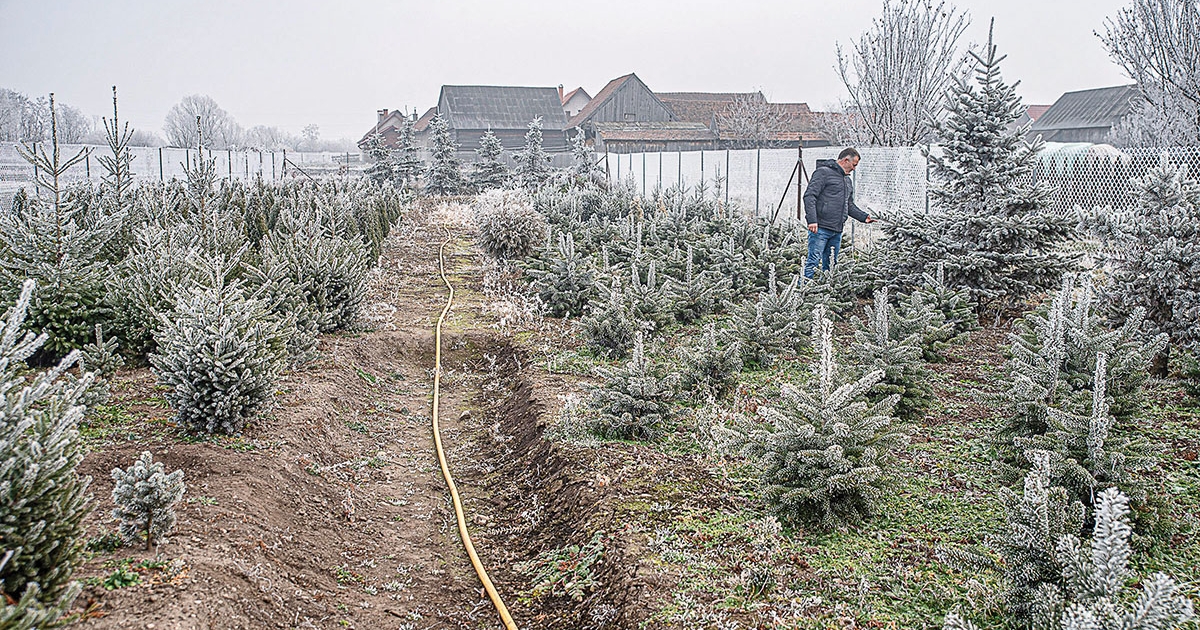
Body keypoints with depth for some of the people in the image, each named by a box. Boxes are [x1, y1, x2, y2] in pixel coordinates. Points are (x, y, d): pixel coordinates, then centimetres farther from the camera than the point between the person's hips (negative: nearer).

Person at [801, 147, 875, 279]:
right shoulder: (823, 172, -5)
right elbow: (809, 196, -14)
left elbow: (849, 205, 30)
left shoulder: (848, 181, 23)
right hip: (820, 228, -8)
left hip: (837, 231, 8)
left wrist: (863, 217, 14)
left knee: (830, 265, 10)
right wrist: (812, 220, -23)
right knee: (813, 261, -13)